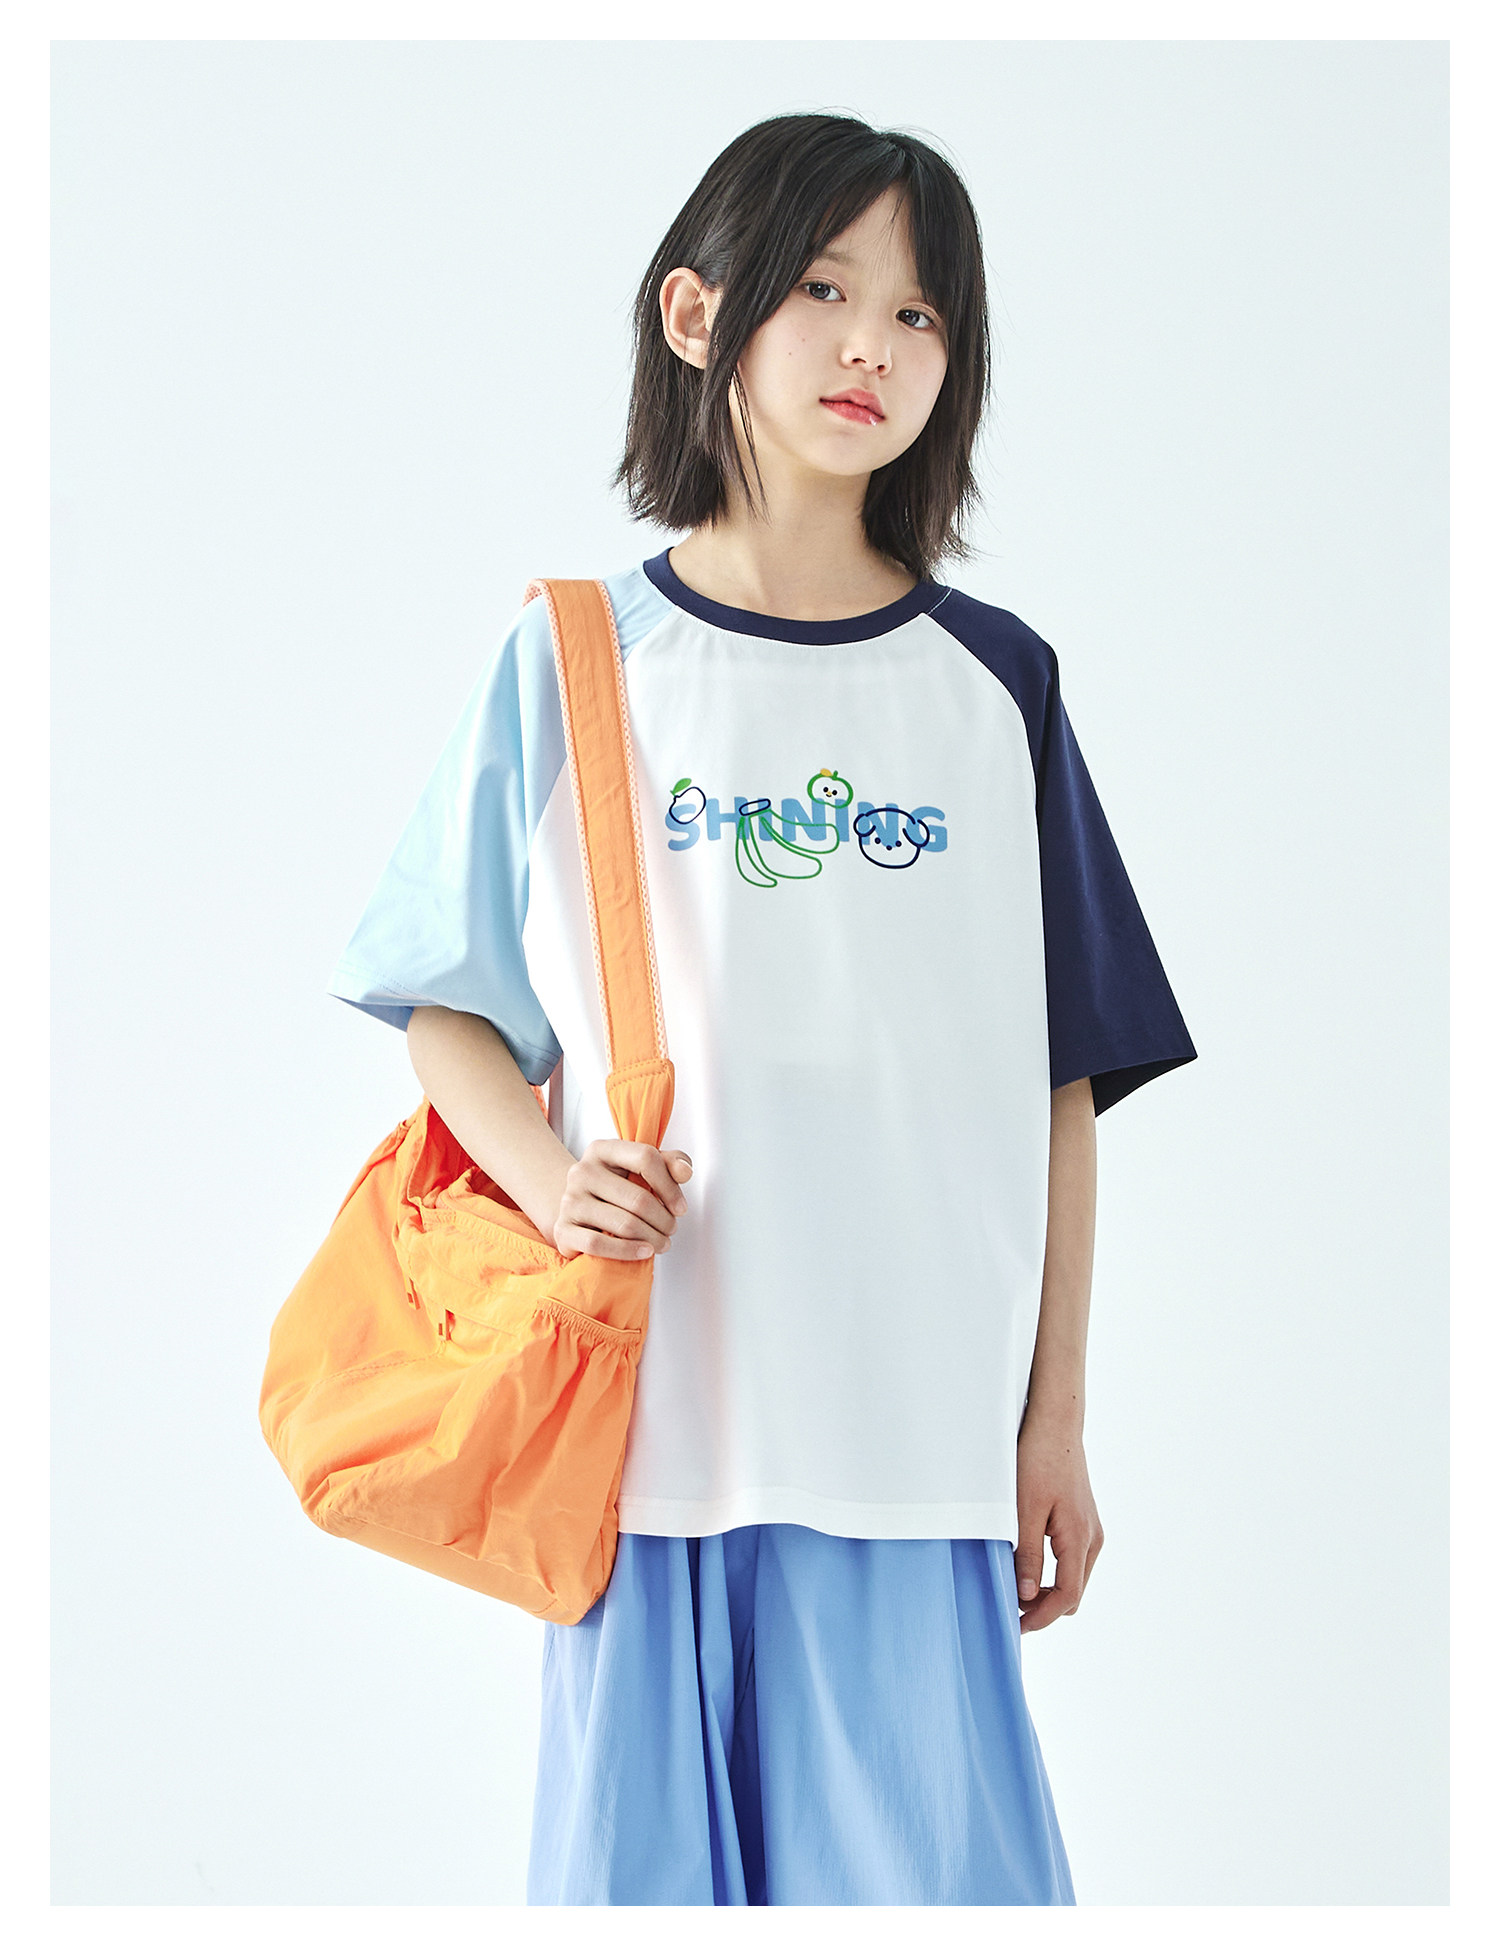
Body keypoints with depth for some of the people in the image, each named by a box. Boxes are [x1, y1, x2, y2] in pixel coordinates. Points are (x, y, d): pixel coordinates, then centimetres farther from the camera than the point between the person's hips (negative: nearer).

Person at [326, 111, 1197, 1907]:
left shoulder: (991, 684, 7)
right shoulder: (575, 663, 4)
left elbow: (1056, 1081, 8)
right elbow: (447, 1008, 7)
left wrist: (1052, 1420, 6)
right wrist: (552, 1181, -13)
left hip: (911, 1420, 1)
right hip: (646, 1414, 0)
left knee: (924, 1847, 0)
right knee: (644, 1857, 5)